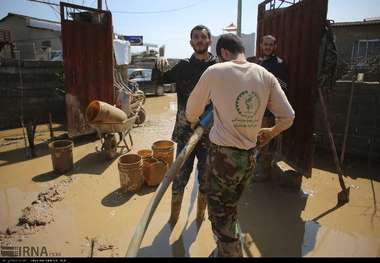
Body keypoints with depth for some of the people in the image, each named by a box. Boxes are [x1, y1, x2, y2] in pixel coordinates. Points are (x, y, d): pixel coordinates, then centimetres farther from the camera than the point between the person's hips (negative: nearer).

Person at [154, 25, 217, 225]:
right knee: (180, 175, 11)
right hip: (185, 131, 1)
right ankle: (173, 216, 31)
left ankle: (200, 214, 38)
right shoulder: (183, 66, 4)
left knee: (206, 177, 15)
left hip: (209, 132, -1)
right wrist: (159, 68, -8)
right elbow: (158, 81, 11)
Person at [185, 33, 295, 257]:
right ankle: (229, 249, 48)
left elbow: (191, 113, 3)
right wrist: (270, 133, 21)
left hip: (223, 156, -5)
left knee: (221, 217, 12)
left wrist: (194, 122, 26)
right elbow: (288, 118, 1)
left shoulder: (214, 72, -8)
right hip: (250, 157, 6)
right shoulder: (265, 75, 2)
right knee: (230, 209, 26)